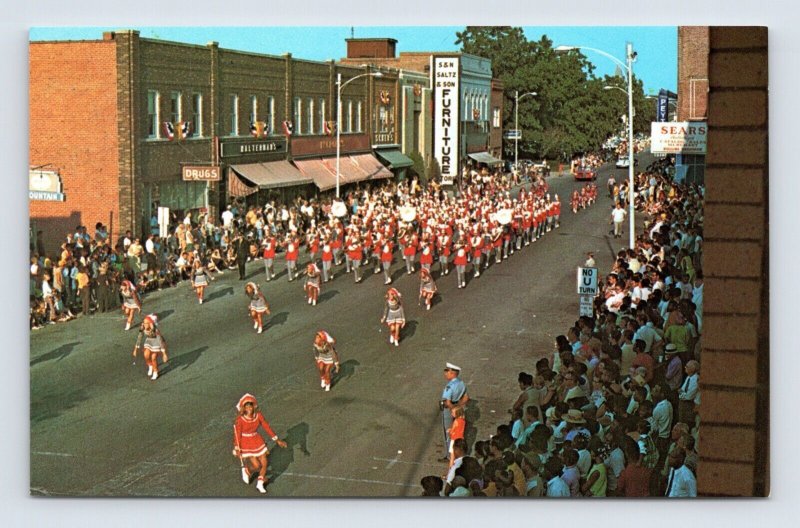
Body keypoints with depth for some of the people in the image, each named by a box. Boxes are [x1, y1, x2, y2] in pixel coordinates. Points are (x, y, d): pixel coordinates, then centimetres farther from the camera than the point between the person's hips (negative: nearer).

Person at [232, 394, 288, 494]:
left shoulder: (258, 415, -14)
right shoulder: (240, 420, -25)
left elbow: (267, 427, -4)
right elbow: (237, 434, -17)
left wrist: (277, 440, -1)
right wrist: (237, 450, -18)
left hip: (257, 441, 5)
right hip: (245, 443, -5)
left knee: (264, 463, 7)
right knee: (256, 465, -8)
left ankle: (260, 484, 31)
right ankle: (246, 470, 28)